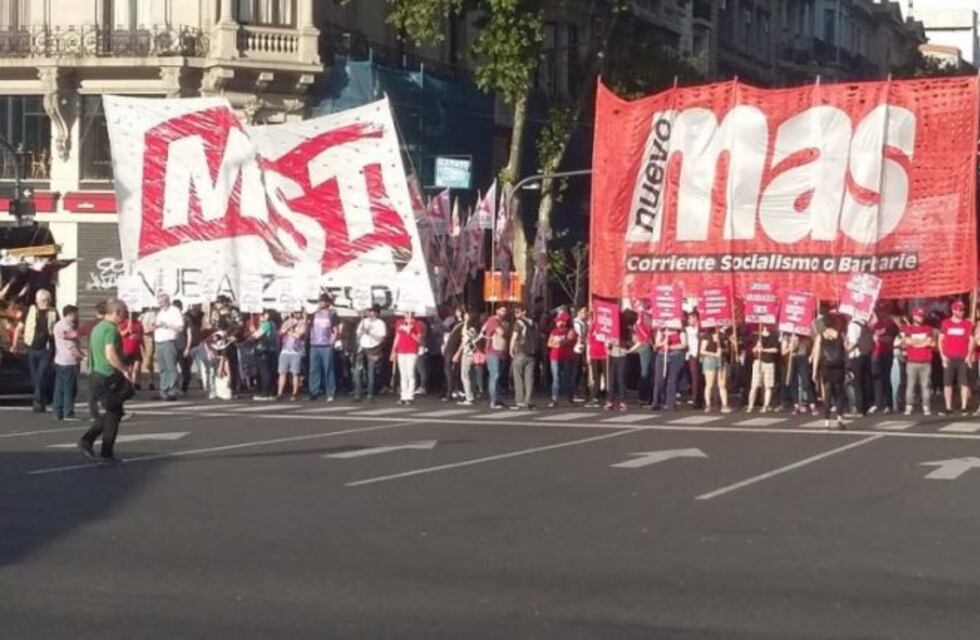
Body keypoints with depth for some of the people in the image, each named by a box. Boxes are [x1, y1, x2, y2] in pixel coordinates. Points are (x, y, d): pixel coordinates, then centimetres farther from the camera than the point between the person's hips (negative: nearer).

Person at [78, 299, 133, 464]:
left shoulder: (98, 328, 15)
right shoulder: (111, 329, -16)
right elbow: (110, 355, -27)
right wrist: (125, 370, -18)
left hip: (97, 375, 9)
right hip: (109, 377, -9)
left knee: (111, 413, 19)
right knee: (113, 414, 1)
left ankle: (87, 440, 11)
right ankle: (106, 453, 5)